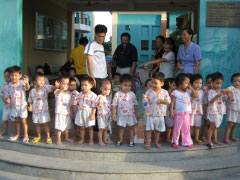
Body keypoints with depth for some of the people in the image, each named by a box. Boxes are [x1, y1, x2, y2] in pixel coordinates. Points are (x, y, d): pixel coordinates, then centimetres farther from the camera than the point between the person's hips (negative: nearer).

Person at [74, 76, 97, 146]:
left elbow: (94, 106, -12)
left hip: (89, 113, -4)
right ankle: (82, 139, 29)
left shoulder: (93, 95, -13)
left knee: (90, 127, 6)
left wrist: (93, 114, -15)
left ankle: (91, 140, 17)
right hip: (81, 112, 4)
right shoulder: (80, 94, 2)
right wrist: (76, 103, -9)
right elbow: (78, 102, 14)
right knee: (82, 127, 14)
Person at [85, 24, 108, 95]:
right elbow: (89, 62, -10)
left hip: (103, 77, 7)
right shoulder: (91, 45, -5)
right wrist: (92, 77, -16)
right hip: (95, 77, -7)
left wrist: (106, 75, 11)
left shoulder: (102, 46, 18)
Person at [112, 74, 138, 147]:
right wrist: (113, 114, -8)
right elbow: (114, 104, -5)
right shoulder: (117, 94, -8)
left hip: (131, 115, 1)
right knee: (121, 127, 13)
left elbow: (135, 104, 6)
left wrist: (136, 113, 6)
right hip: (121, 115, -1)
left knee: (131, 127, 9)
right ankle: (120, 140, 27)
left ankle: (131, 141, 20)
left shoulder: (132, 94, -2)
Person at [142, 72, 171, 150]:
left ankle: (156, 142, 31)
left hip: (160, 115, 1)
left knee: (158, 129, 14)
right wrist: (144, 99, -29)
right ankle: (148, 143, 16)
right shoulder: (148, 92, -7)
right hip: (150, 114, -1)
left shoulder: (165, 92, -5)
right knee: (149, 129, 5)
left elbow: (168, 101, -6)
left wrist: (162, 101, -23)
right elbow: (145, 102, -8)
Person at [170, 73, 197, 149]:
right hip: (179, 114, -5)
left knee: (187, 129, 12)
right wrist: (171, 111, -17)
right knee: (177, 128, 4)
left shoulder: (188, 92, 7)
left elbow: (195, 96, 1)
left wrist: (191, 88, -2)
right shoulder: (175, 92, -10)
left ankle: (186, 142, 22)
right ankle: (175, 142, 16)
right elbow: (172, 102, -11)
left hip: (187, 114, 5)